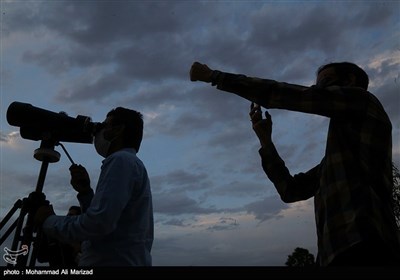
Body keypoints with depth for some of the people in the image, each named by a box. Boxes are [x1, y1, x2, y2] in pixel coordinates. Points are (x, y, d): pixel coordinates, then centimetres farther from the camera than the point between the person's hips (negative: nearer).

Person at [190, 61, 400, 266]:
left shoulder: (359, 99, 4)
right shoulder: (340, 150, 26)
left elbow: (276, 94, -5)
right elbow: (291, 190, 23)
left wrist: (213, 76, 2)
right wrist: (265, 139, 19)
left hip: (362, 249, -9)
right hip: (340, 252, 9)